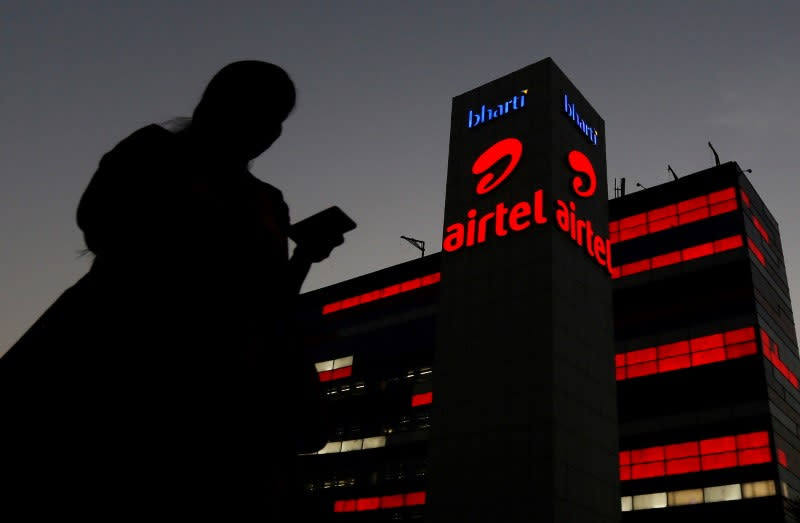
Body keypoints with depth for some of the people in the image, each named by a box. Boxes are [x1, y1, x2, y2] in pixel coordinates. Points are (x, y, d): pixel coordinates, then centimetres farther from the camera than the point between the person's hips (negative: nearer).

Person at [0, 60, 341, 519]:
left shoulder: (267, 204, 22)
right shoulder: (156, 152, 12)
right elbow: (97, 222, -2)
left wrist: (306, 255, 6)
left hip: (223, 381, 4)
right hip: (128, 346, -3)